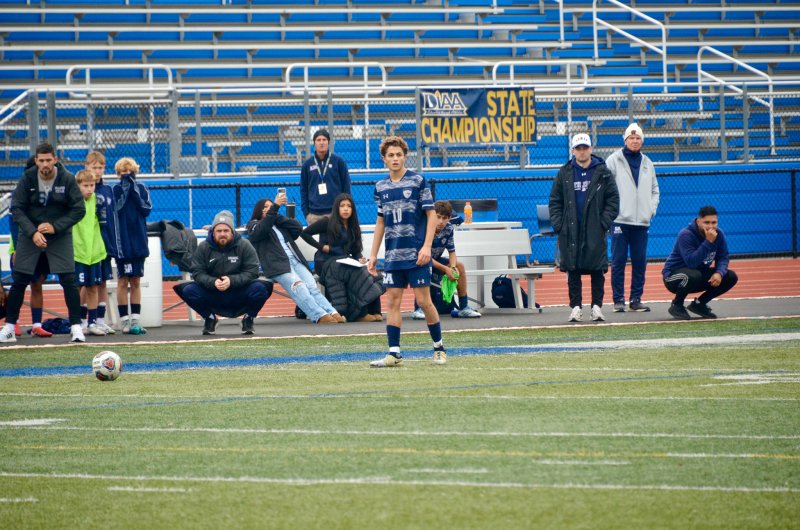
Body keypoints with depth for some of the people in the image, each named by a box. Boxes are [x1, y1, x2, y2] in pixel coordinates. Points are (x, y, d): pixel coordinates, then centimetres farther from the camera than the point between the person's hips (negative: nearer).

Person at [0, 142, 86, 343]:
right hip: (30, 235, 1)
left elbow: (79, 210, -7)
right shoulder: (27, 178, -8)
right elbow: (16, 208, -8)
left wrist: (55, 226, -17)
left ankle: (76, 327, -3)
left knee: (68, 281, -10)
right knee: (19, 282, 0)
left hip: (59, 236, -1)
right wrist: (33, 233, -20)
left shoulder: (67, 179, -10)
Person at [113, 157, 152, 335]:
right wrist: (125, 187, -15)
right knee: (123, 281, 0)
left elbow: (147, 209, -5)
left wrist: (134, 190, -12)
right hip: (122, 241, -3)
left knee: (136, 282, 6)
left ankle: (136, 320, 8)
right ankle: (125, 321, 3)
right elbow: (116, 209, -16)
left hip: (139, 242, 3)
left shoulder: (141, 188, 6)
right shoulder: (115, 189, -1)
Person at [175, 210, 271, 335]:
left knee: (260, 288, -29)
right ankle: (210, 319, 4)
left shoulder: (244, 246, -6)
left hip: (239, 294, -1)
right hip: (212, 295, 1)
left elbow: (252, 272, -12)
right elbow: (197, 273, -7)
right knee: (188, 290, -24)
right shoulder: (203, 248, -3)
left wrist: (232, 281, -28)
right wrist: (213, 282, -27)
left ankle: (248, 319, 1)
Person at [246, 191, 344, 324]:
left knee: (312, 287, -20)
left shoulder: (280, 224, 33)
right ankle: (320, 316, -48)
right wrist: (276, 206, -11)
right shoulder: (253, 225, 19)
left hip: (296, 261, 5)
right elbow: (262, 229, -5)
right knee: (298, 287, -31)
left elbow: (298, 228, 14)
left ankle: (332, 313, -39)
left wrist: (277, 217, 9)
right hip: (277, 265, -5)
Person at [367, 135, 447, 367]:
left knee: (423, 300, -3)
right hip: (393, 256, 4)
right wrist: (373, 254, 14)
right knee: (393, 302, 1)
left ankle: (439, 348, 13)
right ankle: (394, 354, 2)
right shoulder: (381, 187, 10)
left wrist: (426, 247, -14)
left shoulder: (418, 181, -4)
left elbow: (431, 215, -5)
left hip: (416, 254, -4)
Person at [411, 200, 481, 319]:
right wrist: (445, 269, -31)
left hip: (435, 261, 7)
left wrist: (453, 267, -23)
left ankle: (463, 307, 1)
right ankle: (417, 310, -32)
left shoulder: (448, 228, -10)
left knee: (460, 266, -5)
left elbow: (452, 252, -2)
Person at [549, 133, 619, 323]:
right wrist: (559, 225, -1)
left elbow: (613, 200, 3)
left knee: (597, 271, -2)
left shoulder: (603, 173, 4)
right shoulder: (564, 173, 8)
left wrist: (604, 223, -6)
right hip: (570, 232, 1)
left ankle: (597, 306, 4)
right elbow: (555, 201, 10)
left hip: (595, 231, -1)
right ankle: (576, 307, 6)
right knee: (573, 272, 1)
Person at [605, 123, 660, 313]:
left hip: (642, 221, 4)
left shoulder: (647, 163, 14)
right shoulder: (614, 160, 1)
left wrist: (651, 209, 9)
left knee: (640, 262, 4)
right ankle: (618, 300, 1)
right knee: (618, 262, -4)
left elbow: (655, 189, 22)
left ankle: (636, 300, 10)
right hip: (620, 220, -4)